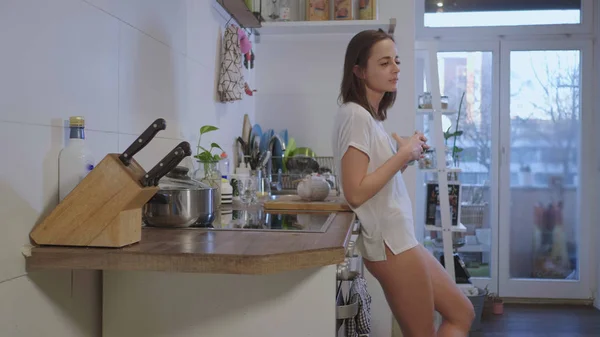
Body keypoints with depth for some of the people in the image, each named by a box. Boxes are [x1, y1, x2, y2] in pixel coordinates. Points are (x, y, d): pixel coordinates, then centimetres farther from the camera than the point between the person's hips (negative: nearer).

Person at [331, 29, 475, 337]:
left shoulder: (369, 115, 13)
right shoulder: (355, 115, -16)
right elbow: (355, 193, -23)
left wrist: (407, 154, 2)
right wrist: (403, 155, -17)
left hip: (399, 238, 10)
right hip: (389, 242, -10)